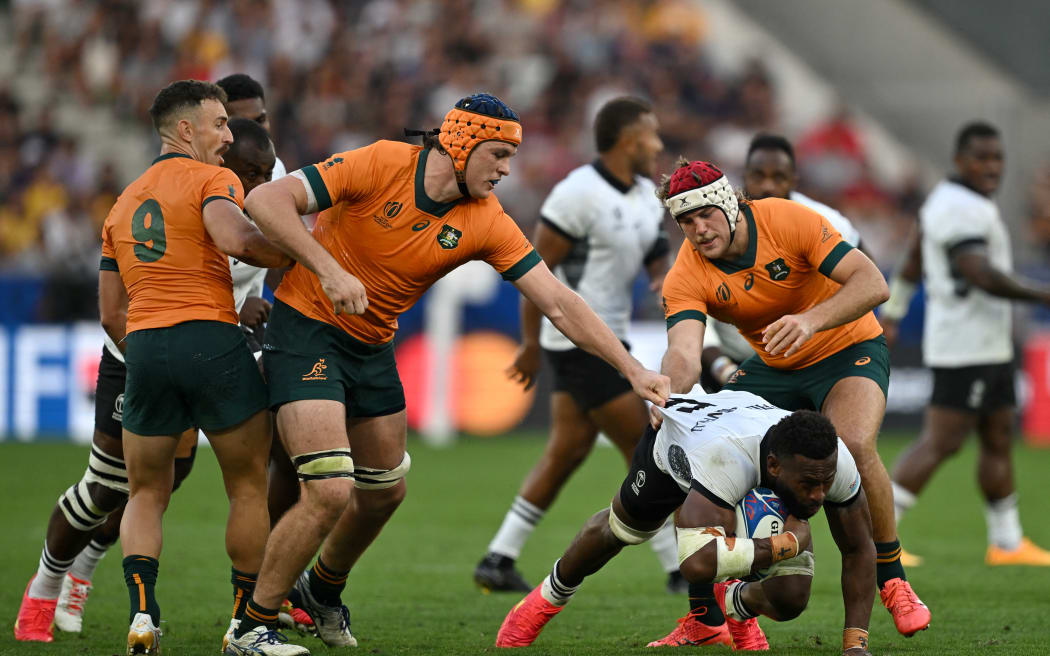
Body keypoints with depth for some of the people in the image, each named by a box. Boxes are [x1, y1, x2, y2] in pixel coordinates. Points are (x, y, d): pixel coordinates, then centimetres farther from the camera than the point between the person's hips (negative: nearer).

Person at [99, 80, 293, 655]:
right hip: (211, 340, -5)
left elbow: (110, 310, 20)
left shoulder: (123, 203, 21)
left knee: (145, 495, 14)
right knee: (249, 489, 8)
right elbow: (234, 238, -21)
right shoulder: (211, 180, 1)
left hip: (143, 347, 5)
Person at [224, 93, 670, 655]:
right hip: (307, 329, -7)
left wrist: (633, 370, -13)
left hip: (373, 349, 7)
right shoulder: (381, 166, -20)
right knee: (329, 491, -18)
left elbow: (560, 304, -6)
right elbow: (266, 201, -24)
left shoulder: (486, 222, -6)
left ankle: (322, 590, 46)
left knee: (385, 491, 17)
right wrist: (328, 270, -34)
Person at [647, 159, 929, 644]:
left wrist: (812, 320, -45)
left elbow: (872, 284, -28)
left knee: (855, 445, -33)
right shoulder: (685, 277, -16)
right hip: (773, 366, 4)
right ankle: (703, 614, 2)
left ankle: (892, 579, -14)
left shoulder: (787, 221, -24)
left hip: (847, 349, -4)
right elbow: (684, 352, -31)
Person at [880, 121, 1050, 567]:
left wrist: (892, 311, 32)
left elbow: (914, 258, 26)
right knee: (941, 442, -11)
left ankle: (1007, 542, 19)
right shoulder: (962, 209, -17)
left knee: (999, 440, 13)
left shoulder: (947, 199, 17)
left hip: (989, 346, 11)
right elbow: (981, 274, -28)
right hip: (966, 348, -11)